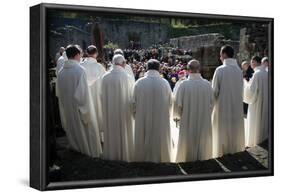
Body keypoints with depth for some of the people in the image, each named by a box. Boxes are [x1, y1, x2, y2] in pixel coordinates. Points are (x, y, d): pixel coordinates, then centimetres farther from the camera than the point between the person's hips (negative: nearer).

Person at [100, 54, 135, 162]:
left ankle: (111, 154, 29)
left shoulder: (105, 77, -9)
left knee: (111, 131, 17)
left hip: (109, 110, 3)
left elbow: (102, 95, -2)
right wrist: (133, 109, 6)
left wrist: (106, 107, 12)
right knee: (124, 131, 13)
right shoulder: (126, 77, -16)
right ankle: (125, 154, 24)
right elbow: (132, 96, -9)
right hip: (124, 109, -2)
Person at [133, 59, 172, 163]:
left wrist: (136, 113, 15)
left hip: (143, 120, 0)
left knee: (144, 141, 13)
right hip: (161, 120, 0)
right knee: (159, 140, 12)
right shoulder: (165, 83, -7)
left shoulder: (139, 83, -7)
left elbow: (134, 102, -2)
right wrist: (167, 115, 16)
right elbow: (170, 103, -1)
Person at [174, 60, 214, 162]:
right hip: (204, 122, 2)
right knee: (203, 143, 16)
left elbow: (178, 104, -10)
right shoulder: (207, 84, -8)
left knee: (188, 143, 12)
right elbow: (212, 103, 0)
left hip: (188, 123, -2)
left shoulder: (184, 84, -15)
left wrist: (180, 114, 8)